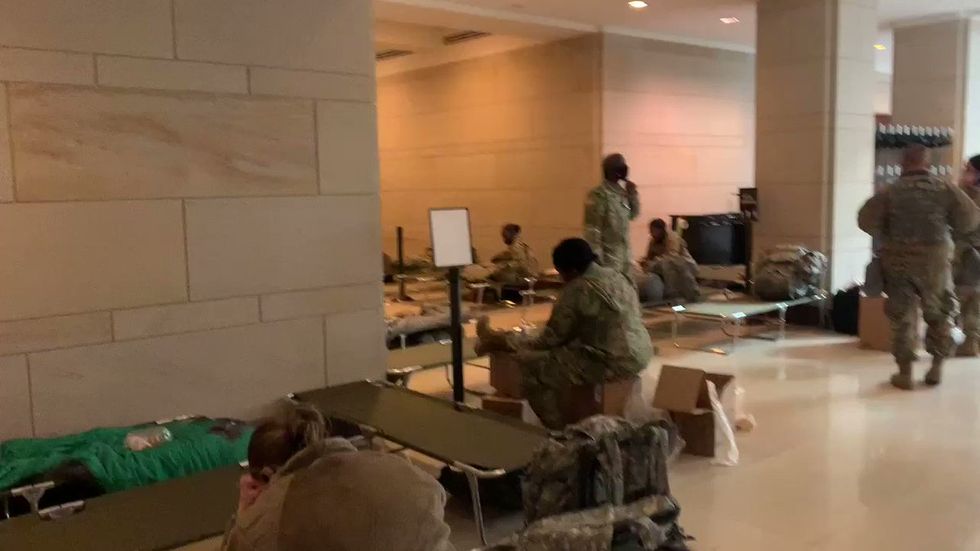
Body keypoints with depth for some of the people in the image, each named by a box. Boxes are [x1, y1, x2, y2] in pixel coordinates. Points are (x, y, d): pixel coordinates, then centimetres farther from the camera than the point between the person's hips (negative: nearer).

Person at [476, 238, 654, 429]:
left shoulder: (577, 289, -17)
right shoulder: (616, 276, 10)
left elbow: (553, 337, -9)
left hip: (611, 362, -10)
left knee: (530, 362, -2)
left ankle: (557, 429, 12)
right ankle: (501, 340, 41)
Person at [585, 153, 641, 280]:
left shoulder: (621, 192, 10)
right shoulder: (598, 195, -14)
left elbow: (632, 215, 22)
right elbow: (592, 229, -17)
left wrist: (633, 194, 6)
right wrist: (596, 256, -20)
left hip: (624, 255, 8)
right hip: (608, 255, -8)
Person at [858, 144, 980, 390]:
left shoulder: (891, 192, -5)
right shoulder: (945, 189, -2)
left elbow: (866, 219, -11)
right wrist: (945, 230, 14)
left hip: (899, 260, -1)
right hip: (935, 259, 1)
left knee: (902, 316, 7)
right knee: (940, 314, 19)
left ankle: (905, 372, 8)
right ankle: (937, 366, 22)